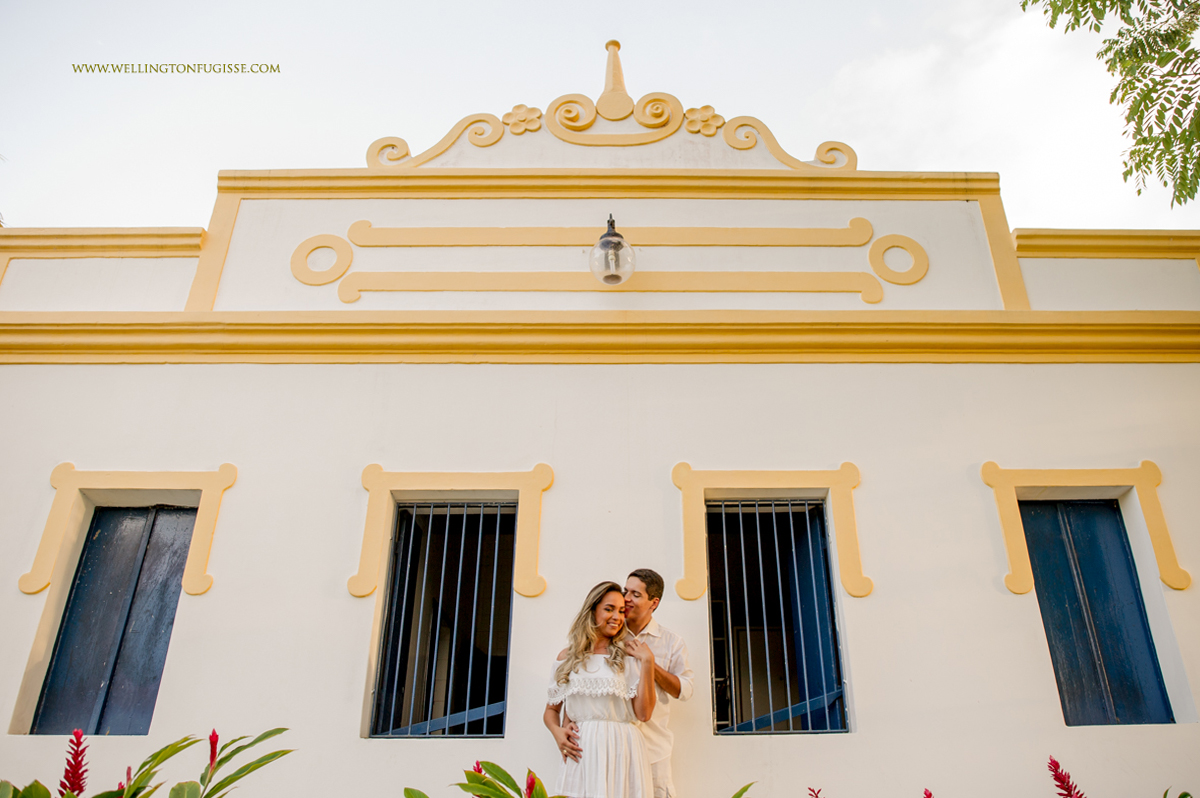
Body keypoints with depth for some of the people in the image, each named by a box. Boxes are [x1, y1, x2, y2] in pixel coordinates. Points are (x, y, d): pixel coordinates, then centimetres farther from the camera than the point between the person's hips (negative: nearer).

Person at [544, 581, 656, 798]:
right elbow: (551, 709, 15)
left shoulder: (628, 656, 5)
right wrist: (557, 731, -5)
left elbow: (643, 713, -3)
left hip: (622, 751, -1)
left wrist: (647, 662, -6)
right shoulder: (567, 657, 10)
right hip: (581, 752, 1)